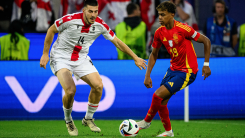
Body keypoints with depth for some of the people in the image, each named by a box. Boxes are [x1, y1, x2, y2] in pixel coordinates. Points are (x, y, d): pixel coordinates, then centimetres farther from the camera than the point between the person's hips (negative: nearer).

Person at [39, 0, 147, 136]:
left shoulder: (100, 25, -12)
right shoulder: (70, 19, -24)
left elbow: (116, 41, 0)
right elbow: (51, 30, -8)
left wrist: (135, 58, 1)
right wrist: (45, 54, -6)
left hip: (81, 58, 4)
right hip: (61, 57, -4)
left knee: (98, 85, -12)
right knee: (70, 91, -23)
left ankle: (88, 119, 11)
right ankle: (68, 121, 6)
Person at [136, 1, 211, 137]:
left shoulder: (182, 28, -20)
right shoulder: (159, 32, -1)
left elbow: (206, 41, -12)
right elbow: (154, 54, 12)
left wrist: (206, 64, -11)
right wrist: (147, 76, 5)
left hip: (187, 72, -7)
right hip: (173, 69, 7)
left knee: (158, 95, -15)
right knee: (162, 101, 4)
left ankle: (147, 121, 8)